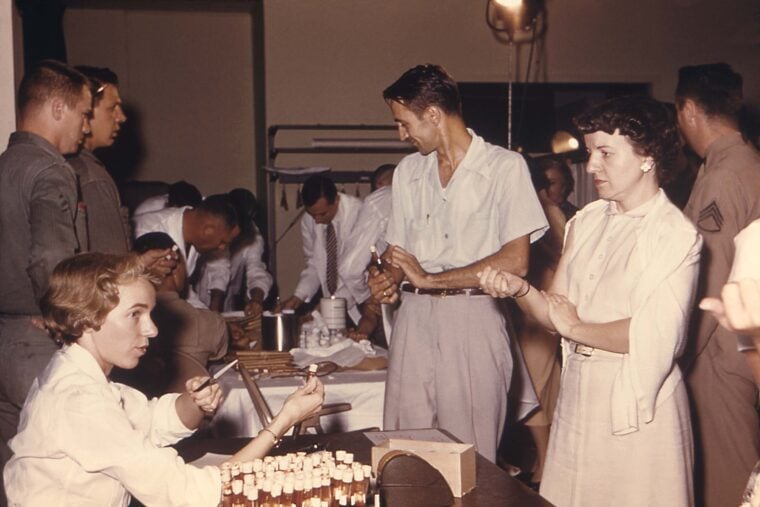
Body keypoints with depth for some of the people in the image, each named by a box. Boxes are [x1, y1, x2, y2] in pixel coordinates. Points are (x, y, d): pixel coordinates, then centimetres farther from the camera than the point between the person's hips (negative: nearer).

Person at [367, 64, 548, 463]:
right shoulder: (408, 171, 16)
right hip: (414, 318, 5)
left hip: (472, 319, -5)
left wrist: (431, 279, -11)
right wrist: (387, 278, -2)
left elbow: (516, 261, -11)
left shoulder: (504, 167, -3)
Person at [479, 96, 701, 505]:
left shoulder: (676, 235, -12)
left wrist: (576, 328, -8)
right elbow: (556, 314, 6)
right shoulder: (586, 222, 6)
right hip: (576, 392, 6)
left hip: (637, 402, -5)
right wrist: (519, 290, -13)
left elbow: (655, 338, -20)